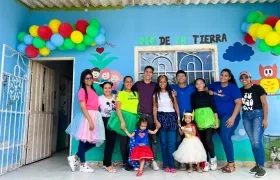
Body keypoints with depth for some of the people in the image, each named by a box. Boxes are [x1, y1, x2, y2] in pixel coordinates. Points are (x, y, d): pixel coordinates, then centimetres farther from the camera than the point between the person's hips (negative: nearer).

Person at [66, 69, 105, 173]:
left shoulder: (93, 90, 17)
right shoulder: (82, 90, -6)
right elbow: (83, 107, -14)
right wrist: (90, 120, -20)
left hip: (95, 116, 8)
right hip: (86, 116, -8)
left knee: (94, 141, 10)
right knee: (84, 140, 3)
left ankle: (74, 158, 21)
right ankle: (83, 165, 16)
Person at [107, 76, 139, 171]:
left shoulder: (136, 94, 13)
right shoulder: (121, 93, -2)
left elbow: (138, 106, 15)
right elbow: (117, 108, -8)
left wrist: (139, 119, 8)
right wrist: (122, 121, -17)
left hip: (134, 119, 4)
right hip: (124, 117, -4)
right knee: (124, 141, 4)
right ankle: (125, 163, 15)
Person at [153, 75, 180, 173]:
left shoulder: (171, 93, 9)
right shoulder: (156, 94, 8)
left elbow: (176, 105, 8)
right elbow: (155, 108, 4)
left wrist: (178, 118, 1)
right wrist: (156, 120, -6)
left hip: (171, 117, 0)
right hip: (161, 117, 0)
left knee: (171, 143, -6)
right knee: (163, 142, 3)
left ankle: (172, 165, 1)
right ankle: (166, 165, 10)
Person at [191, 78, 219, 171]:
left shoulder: (208, 94, 7)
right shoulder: (193, 95, 10)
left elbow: (214, 107, 4)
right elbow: (192, 108, 11)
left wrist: (217, 121, -2)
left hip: (209, 118, -2)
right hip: (199, 119, 2)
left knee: (208, 139, -11)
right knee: (203, 141, 5)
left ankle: (213, 158, 12)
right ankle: (206, 162, 16)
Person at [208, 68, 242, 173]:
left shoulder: (233, 87, -7)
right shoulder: (215, 85, 8)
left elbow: (238, 103, -13)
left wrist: (233, 117, -21)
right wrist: (209, 91, 3)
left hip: (230, 116, -6)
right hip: (219, 117, 6)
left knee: (225, 137, -19)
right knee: (225, 138, 10)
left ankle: (231, 163, -8)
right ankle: (230, 163, 21)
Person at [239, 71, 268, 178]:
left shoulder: (257, 88, -4)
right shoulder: (240, 91, 9)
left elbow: (265, 104, -6)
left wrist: (265, 119, -12)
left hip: (257, 115, -5)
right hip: (246, 117, 5)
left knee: (257, 141, -12)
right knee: (252, 142, 8)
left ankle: (261, 167, -2)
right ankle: (257, 164, 18)